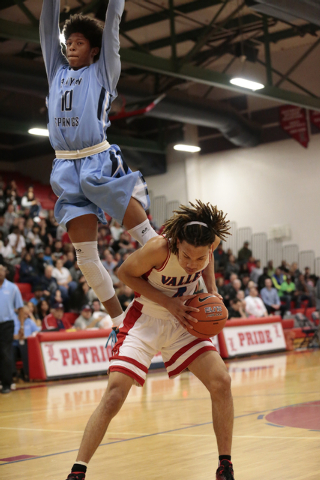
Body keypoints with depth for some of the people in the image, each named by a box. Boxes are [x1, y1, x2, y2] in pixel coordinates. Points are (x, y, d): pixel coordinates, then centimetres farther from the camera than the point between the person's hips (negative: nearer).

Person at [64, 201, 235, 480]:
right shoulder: (159, 248, -32)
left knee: (221, 382, -12)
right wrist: (168, 303, -22)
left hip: (183, 321, 4)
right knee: (114, 396, -16)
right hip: (146, 320, -4)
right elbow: (125, 272, -15)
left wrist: (212, 291, -8)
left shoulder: (212, 241, -18)